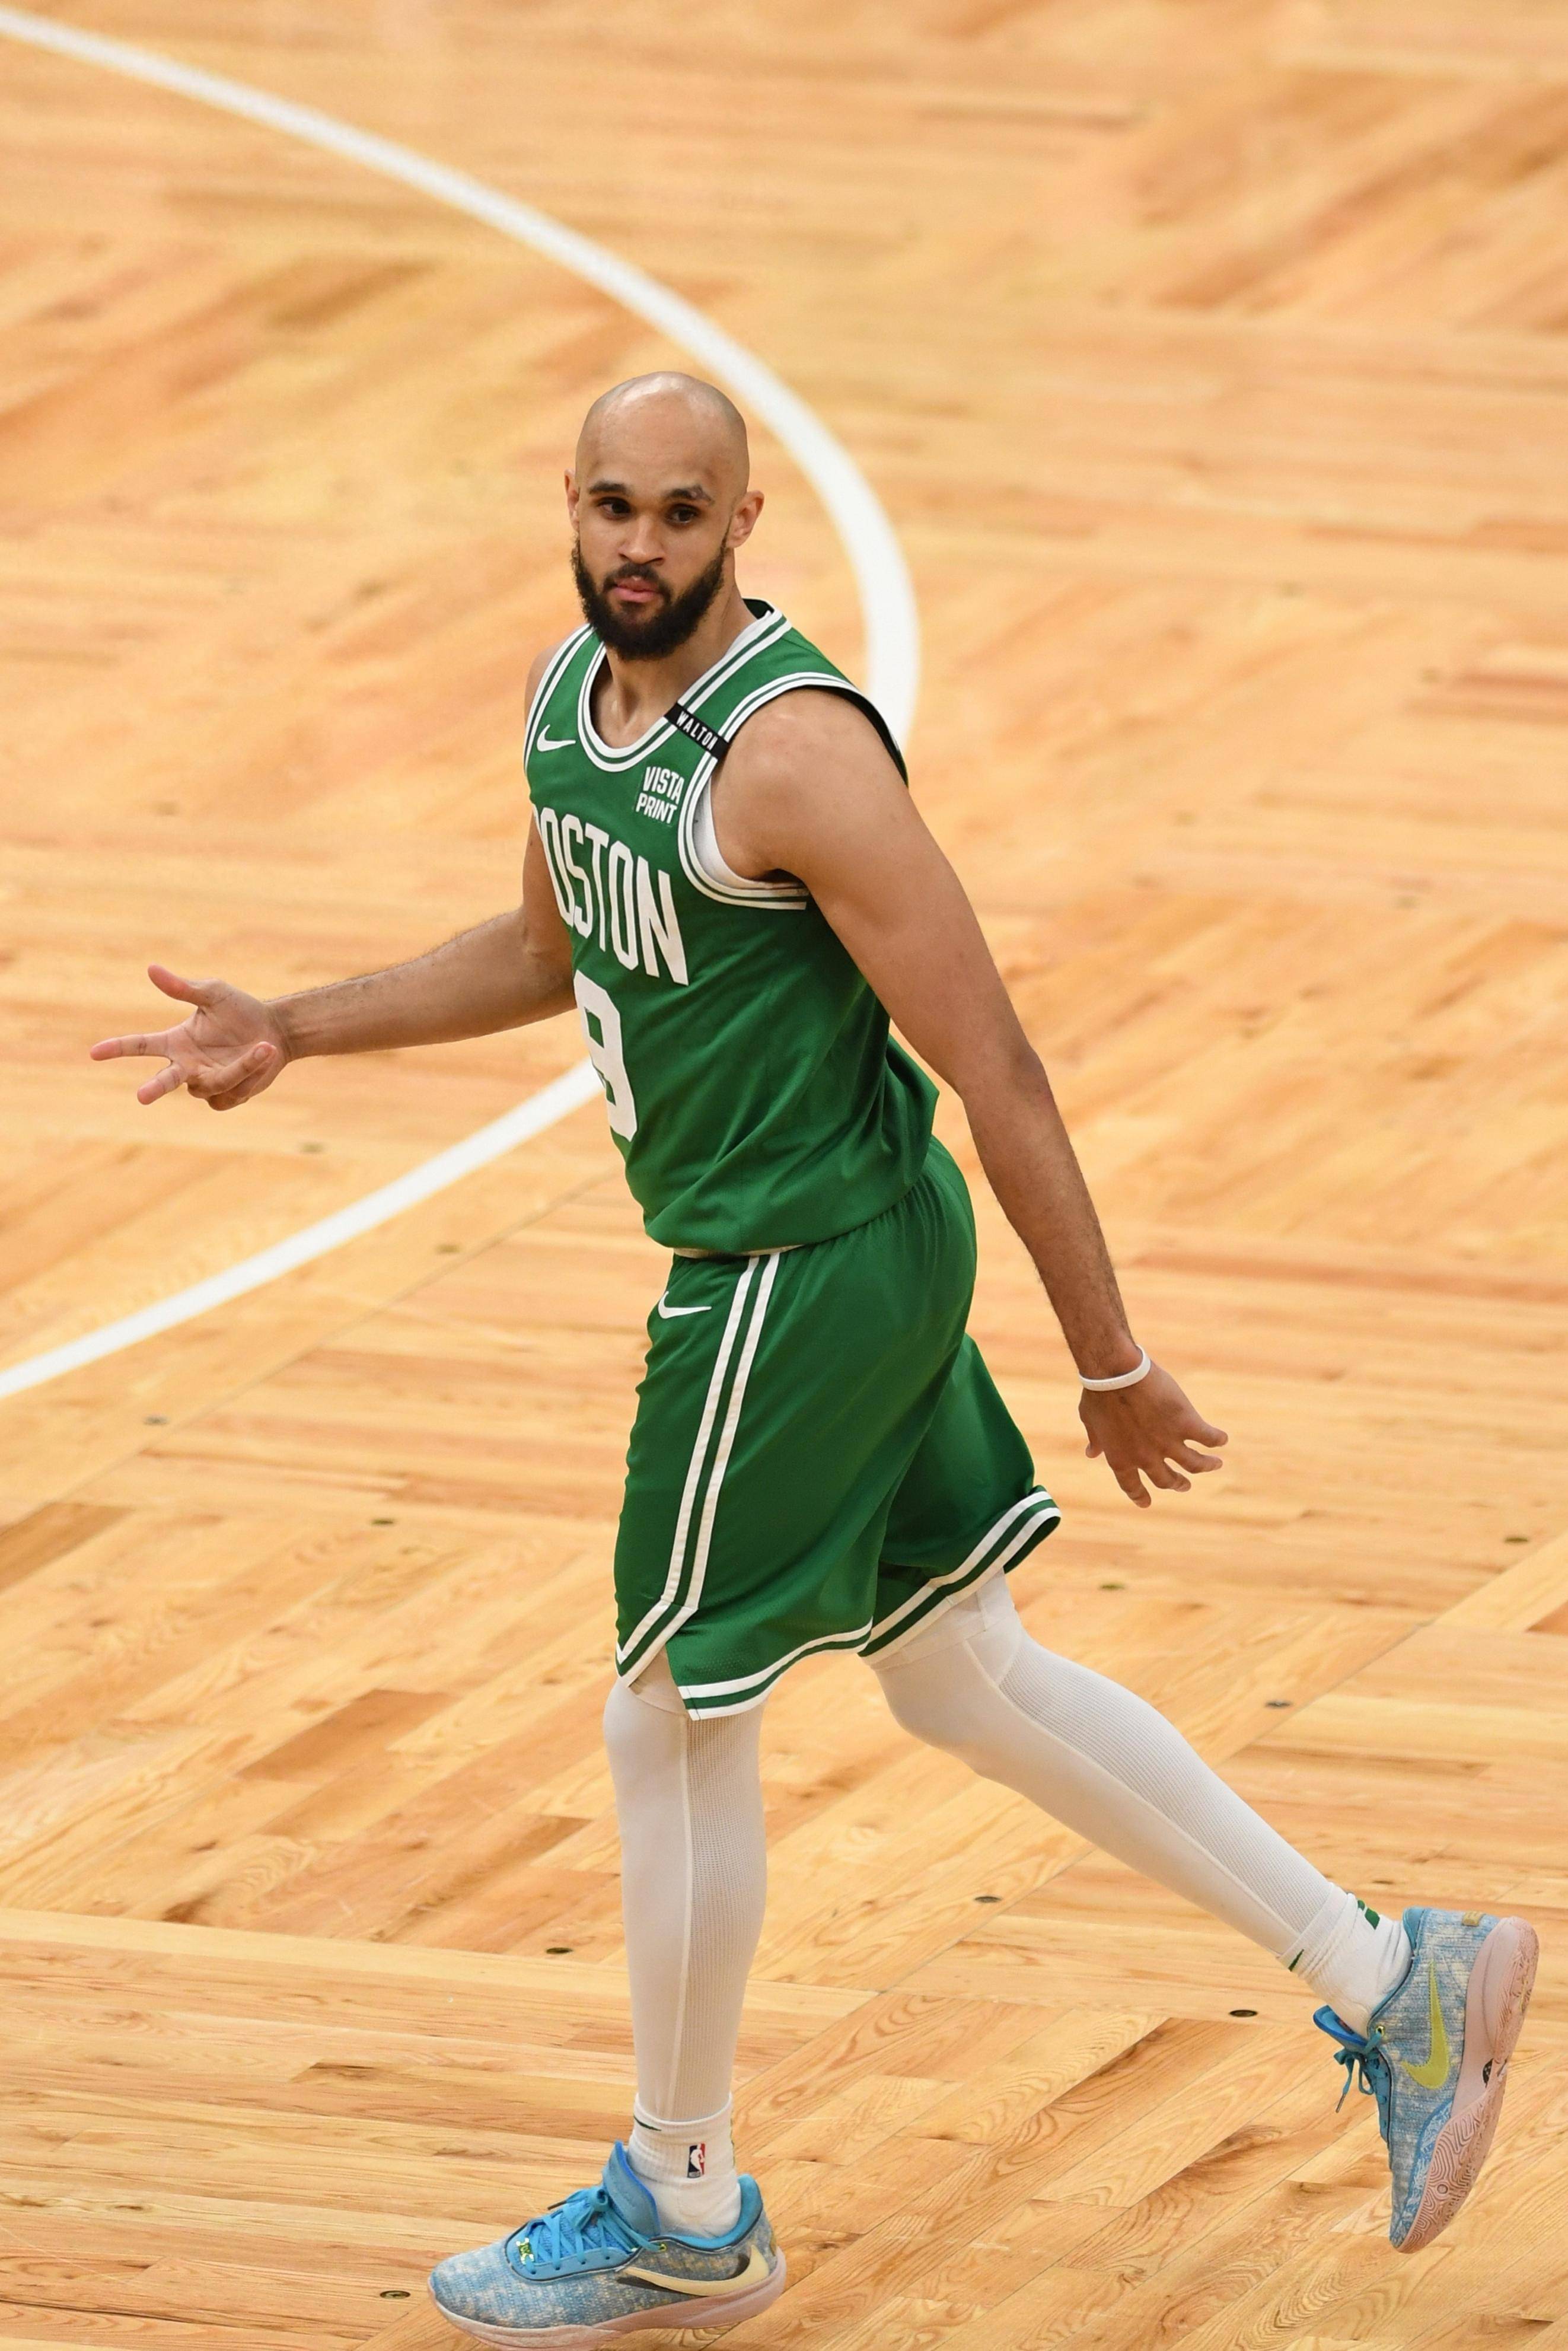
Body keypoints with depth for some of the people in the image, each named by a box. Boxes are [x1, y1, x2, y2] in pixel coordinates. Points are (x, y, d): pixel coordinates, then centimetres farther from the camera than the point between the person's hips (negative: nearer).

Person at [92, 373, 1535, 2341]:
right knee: (966, 1683, 17)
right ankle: (1394, 1985, 23)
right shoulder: (571, 692, 4)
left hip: (807, 1275, -9)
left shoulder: (793, 750, -24)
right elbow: (554, 951, 24)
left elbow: (992, 1067, -22)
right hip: (829, 1258, 9)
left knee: (672, 1726, 4)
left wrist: (1112, 1366, -20)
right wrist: (294, 1034, 15)